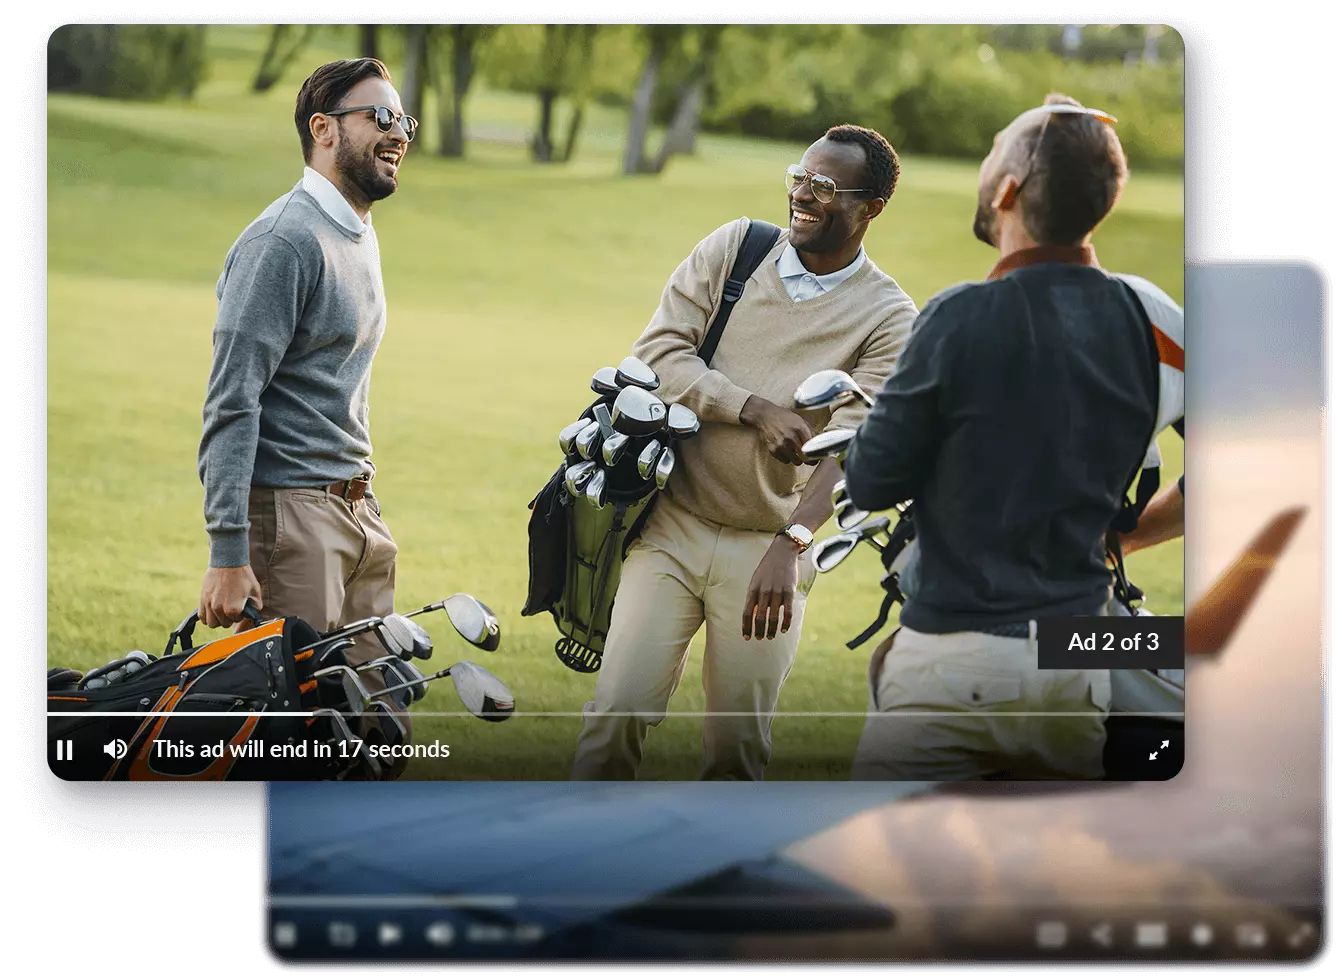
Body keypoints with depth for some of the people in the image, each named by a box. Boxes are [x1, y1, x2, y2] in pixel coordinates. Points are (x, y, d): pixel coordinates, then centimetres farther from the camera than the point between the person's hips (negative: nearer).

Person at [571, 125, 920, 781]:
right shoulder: (735, 248, 3)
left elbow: (851, 443, -17)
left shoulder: (888, 320, -5)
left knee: (738, 746, 3)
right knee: (618, 710, -7)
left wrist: (791, 544, -32)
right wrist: (755, 409, -18)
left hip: (768, 549, -1)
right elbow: (656, 351, -4)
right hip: (672, 526, 1)